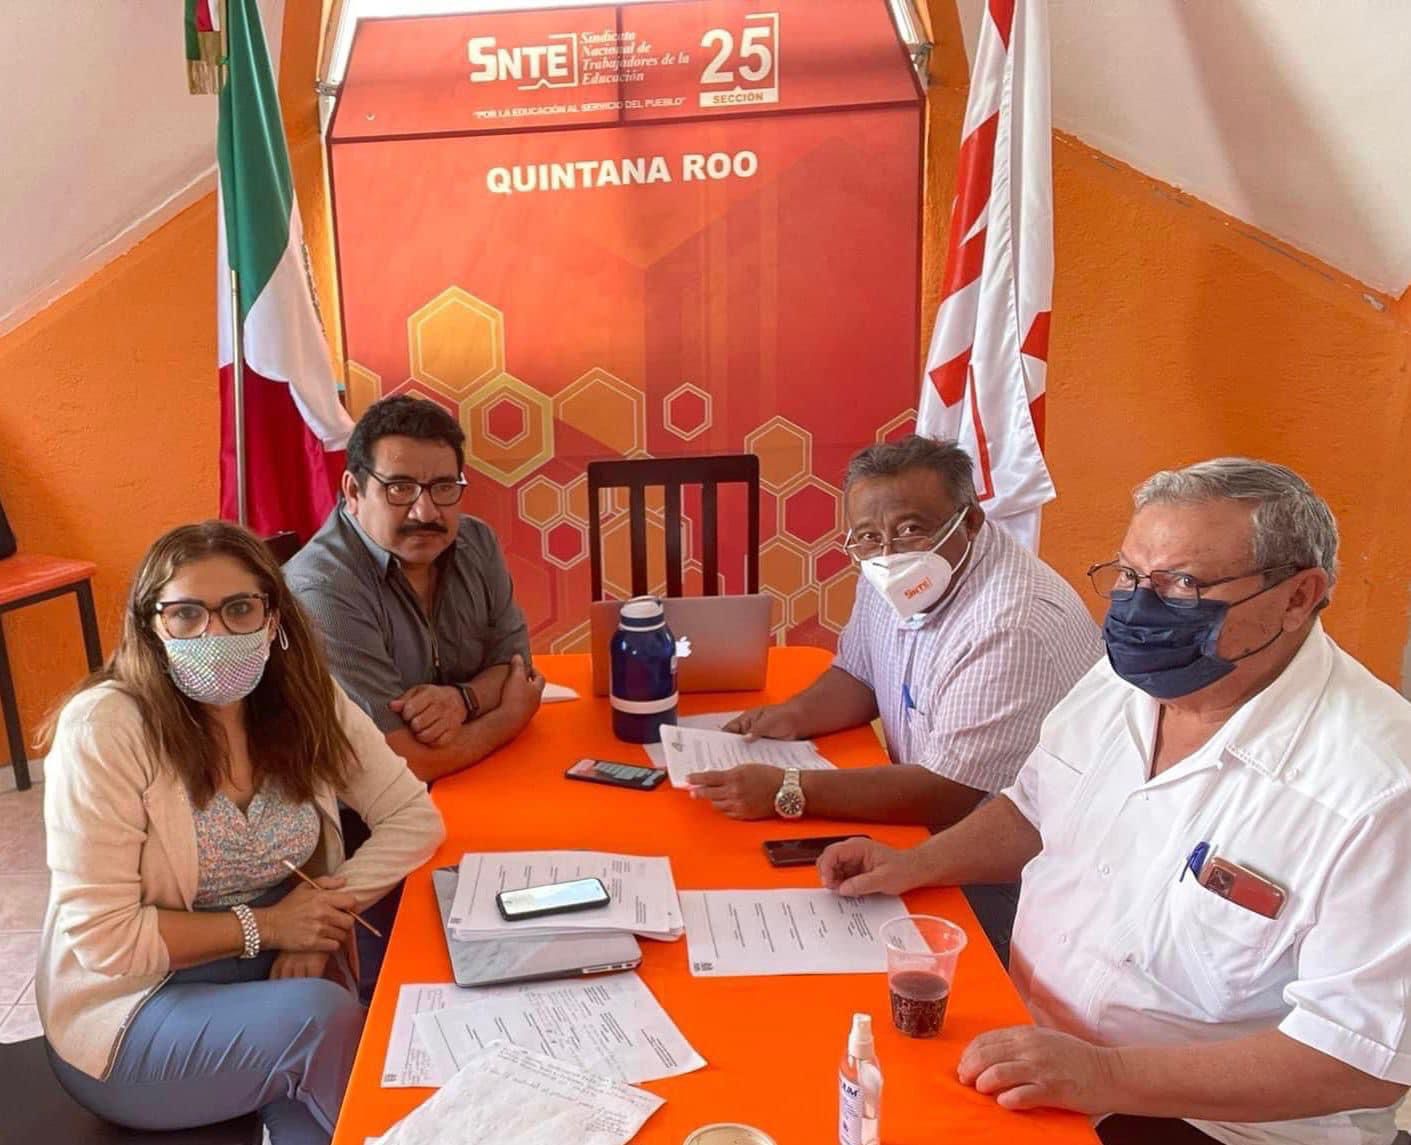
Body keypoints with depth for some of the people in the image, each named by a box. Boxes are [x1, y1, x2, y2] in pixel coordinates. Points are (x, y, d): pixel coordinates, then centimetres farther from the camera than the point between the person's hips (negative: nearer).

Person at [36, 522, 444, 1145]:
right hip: (134, 1010, -3)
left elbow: (414, 817, -5)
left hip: (276, 976, 4)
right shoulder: (104, 728, -20)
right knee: (324, 1017, -26)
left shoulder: (307, 697, -7)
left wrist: (322, 917, -17)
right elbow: (102, 938, -19)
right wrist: (264, 926, -18)